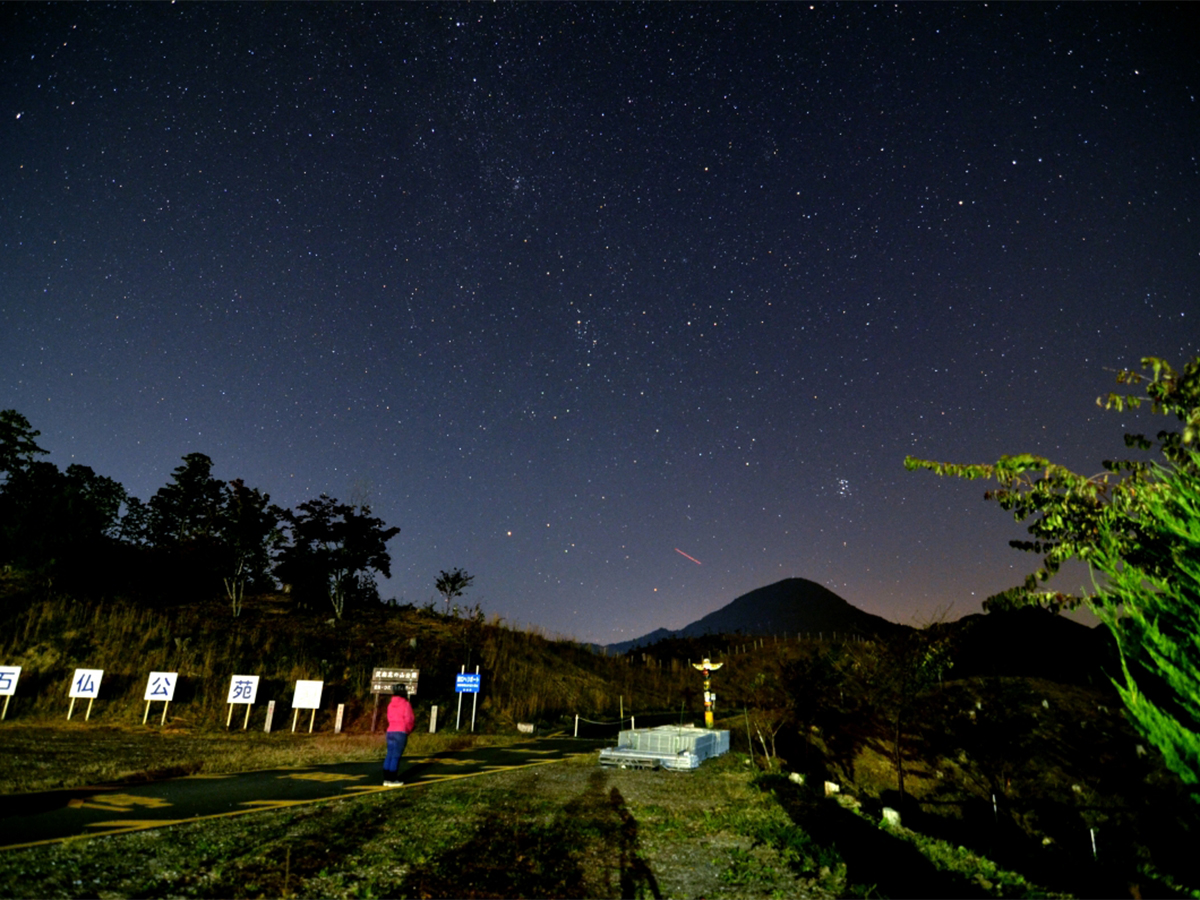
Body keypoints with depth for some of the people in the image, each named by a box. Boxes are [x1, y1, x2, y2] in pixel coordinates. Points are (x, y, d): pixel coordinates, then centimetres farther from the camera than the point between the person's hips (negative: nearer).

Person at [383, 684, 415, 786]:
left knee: (389, 755, 11)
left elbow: (390, 718, 13)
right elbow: (409, 719, -9)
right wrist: (409, 729, 12)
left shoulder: (391, 704, 12)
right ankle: (392, 780, 1)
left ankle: (386, 779, 14)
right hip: (401, 732, -7)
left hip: (390, 731, 7)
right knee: (396, 756, -2)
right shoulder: (405, 704, -8)